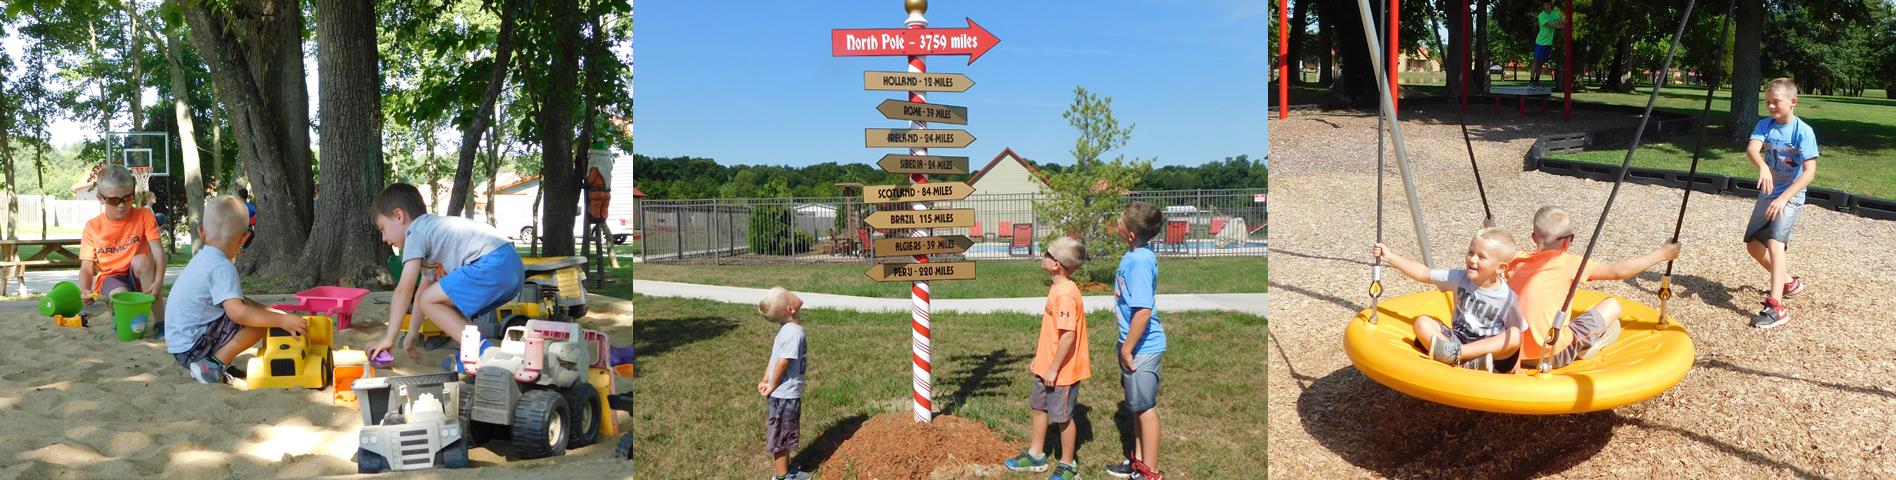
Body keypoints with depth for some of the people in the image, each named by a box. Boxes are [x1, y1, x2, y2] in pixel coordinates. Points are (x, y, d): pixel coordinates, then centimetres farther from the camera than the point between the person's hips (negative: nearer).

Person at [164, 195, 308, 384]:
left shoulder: (202, 258, 11)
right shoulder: (222, 268, -19)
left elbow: (235, 301, 17)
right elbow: (237, 312, -32)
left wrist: (270, 311, 9)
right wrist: (281, 320, -29)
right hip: (193, 346, -10)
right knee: (259, 321, -18)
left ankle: (213, 362, 7)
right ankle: (213, 365, -14)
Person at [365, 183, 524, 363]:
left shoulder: (415, 231, 5)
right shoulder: (433, 229, 31)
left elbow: (404, 290, 0)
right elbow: (425, 288, 32)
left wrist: (388, 338, 5)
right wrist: (413, 333, 34)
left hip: (493, 266, -10)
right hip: (514, 267, 10)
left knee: (428, 301, -1)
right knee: (446, 302, 22)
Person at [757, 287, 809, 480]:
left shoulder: (787, 328, 3)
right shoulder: (795, 331, -25)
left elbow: (774, 357, 6)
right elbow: (782, 362, -24)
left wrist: (765, 381, 4)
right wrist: (771, 386, -12)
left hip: (784, 393, 8)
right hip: (785, 394, -8)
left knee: (783, 434, 21)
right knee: (781, 436, 6)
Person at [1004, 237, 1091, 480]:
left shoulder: (1065, 295, -25)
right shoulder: (1057, 289, 7)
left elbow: (1068, 335, -28)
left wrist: (1054, 369, -22)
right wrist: (1038, 359, 20)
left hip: (1062, 371, -10)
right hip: (1046, 367, 10)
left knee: (1062, 417, 5)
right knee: (1037, 407, 20)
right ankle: (1035, 456, 35)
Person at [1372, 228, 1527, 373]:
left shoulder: (1508, 299, -11)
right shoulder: (1460, 278, -2)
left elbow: (1517, 335, -6)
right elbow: (1424, 274, -2)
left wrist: (1517, 364, -17)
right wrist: (1389, 257, -7)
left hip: (1491, 349, -3)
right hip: (1456, 340, 3)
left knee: (1515, 335, -31)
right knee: (1422, 322, -16)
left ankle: (1454, 354, -39)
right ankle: (1466, 361, -37)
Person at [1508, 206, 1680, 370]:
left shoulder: (1516, 261, 5)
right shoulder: (1567, 263, -6)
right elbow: (1618, 272, 2)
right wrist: (1662, 254, 12)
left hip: (1514, 353, 4)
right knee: (1612, 306, 12)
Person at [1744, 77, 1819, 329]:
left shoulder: (1803, 131, -15)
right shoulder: (1765, 125, -2)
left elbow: (1809, 172, -20)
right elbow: (1751, 148, -21)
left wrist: (1783, 198, -28)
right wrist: (1762, 167, -43)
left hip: (1790, 196, -6)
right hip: (1767, 194, 6)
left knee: (1775, 242, -24)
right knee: (1754, 245, 14)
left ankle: (1776, 307, -30)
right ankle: (1788, 282, 40)